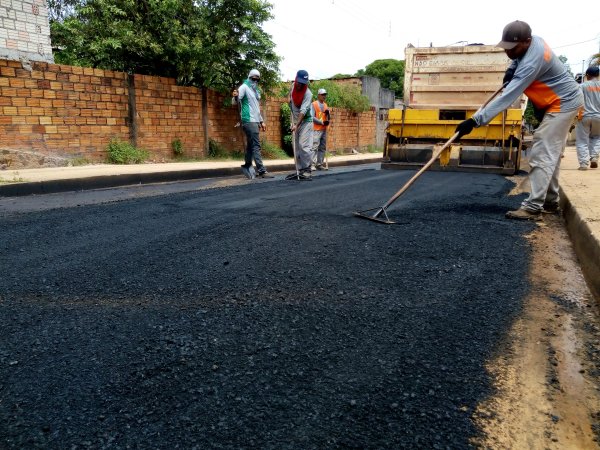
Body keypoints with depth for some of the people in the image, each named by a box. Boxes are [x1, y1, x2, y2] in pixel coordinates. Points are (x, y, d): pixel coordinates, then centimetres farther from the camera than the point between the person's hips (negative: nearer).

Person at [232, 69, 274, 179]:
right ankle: (261, 171, -17)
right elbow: (236, 101, -17)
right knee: (256, 145, -13)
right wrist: (236, 96, -39)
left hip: (255, 121, 9)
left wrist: (261, 121, 24)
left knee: (250, 145, 13)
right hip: (249, 120, -9)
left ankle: (247, 165, 22)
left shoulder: (256, 90, 21)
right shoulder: (244, 87, -4)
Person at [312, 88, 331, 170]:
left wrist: (328, 113, -4)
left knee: (322, 148, 6)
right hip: (316, 129, -7)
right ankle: (313, 164, -14)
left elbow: (329, 118, 17)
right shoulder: (314, 104, -4)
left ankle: (319, 164, 10)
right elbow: (312, 117, -12)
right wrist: (322, 122, -17)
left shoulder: (325, 105, 17)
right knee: (314, 147, -12)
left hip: (324, 130, 7)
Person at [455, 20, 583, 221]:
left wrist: (475, 120, -46)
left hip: (563, 103, -10)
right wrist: (512, 68, -1)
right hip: (557, 101, 10)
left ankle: (533, 208, -18)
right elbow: (520, 56, 21)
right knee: (550, 153, 15)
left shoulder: (532, 62, -34)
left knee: (543, 154, -16)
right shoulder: (532, 40, -6)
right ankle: (550, 202, 25)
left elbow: (507, 97, -41)